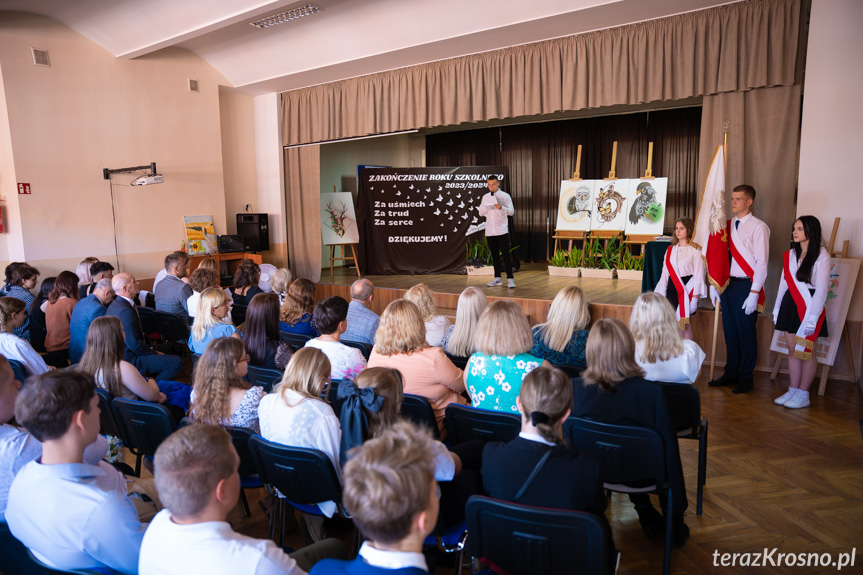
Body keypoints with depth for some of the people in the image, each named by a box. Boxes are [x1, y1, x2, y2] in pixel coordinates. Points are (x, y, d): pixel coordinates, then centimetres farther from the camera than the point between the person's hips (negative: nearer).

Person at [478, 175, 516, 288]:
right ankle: (497, 278, 15)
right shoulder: (485, 197, 13)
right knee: (494, 255, 8)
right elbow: (481, 213, 11)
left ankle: (510, 279, -4)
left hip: (502, 230, -4)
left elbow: (511, 211, -6)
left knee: (506, 254, -6)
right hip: (489, 231, 4)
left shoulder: (505, 196, 1)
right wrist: (487, 207, -10)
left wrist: (501, 207, -25)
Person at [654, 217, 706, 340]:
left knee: (686, 327, -3)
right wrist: (660, 295, 11)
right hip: (672, 288, 5)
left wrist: (695, 297, -14)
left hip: (687, 289, -5)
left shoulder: (695, 249, -4)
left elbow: (699, 275, -8)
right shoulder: (670, 249, 13)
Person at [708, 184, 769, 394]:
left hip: (746, 285, -6)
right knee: (730, 331, 13)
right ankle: (731, 373, 25)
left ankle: (745, 378, 15)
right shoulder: (728, 225, 11)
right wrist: (715, 285, 7)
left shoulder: (758, 227, -8)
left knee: (746, 332, 3)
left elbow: (762, 262, -12)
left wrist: (754, 293, -16)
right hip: (728, 283, 6)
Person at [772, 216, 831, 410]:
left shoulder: (821, 256, -7)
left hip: (809, 306, -5)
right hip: (790, 305, 6)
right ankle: (792, 390, 17)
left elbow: (821, 289, -11)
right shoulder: (790, 255, 11)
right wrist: (777, 309, 12)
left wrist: (812, 317, -16)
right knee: (792, 350, 9)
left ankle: (803, 395, 9)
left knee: (806, 351, -1)